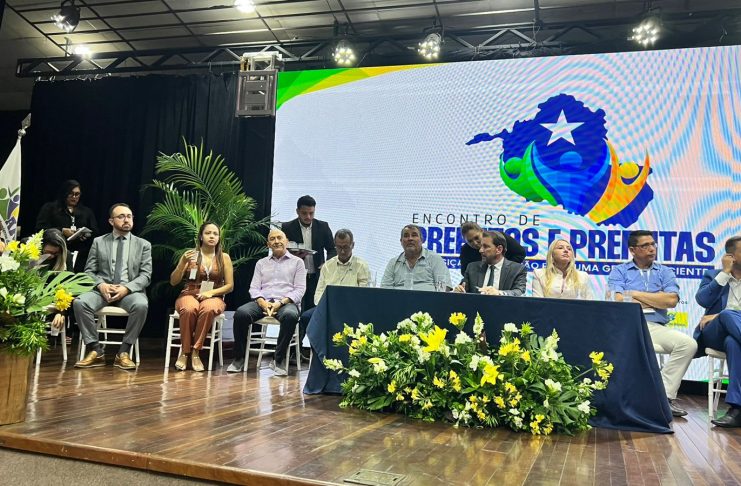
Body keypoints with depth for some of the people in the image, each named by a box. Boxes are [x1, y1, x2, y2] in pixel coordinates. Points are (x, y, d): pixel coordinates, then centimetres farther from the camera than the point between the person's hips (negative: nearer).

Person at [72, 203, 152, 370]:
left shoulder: (143, 244, 10)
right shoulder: (99, 242, 13)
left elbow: (146, 275, 2)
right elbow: (89, 271, 8)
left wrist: (126, 288, -17)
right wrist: (101, 284, -14)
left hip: (130, 291, -1)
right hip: (103, 289, 2)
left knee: (141, 305, -35)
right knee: (79, 302, -29)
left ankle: (123, 352, -22)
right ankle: (96, 351, -18)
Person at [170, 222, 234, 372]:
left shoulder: (224, 257, 6)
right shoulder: (190, 254, 5)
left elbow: (230, 286, 5)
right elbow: (173, 282, 2)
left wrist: (211, 292, -12)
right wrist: (183, 262, -14)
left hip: (213, 297, 0)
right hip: (189, 295, 0)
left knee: (208, 309, -37)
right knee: (189, 309, -37)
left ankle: (195, 352, -25)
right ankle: (184, 352, -21)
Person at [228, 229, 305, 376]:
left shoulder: (297, 262, 13)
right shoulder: (261, 263, 23)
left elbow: (299, 289, 4)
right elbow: (254, 288, 14)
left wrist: (281, 303, -12)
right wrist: (262, 302, -9)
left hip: (286, 302, -3)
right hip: (262, 302, 3)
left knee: (290, 315, -39)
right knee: (241, 313, -29)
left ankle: (279, 360, -25)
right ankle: (239, 358, -14)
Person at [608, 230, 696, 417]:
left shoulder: (665, 272, 19)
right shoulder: (619, 271, 14)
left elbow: (672, 300, -1)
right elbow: (619, 301, -5)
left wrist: (636, 294, 1)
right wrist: (657, 301, 3)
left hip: (656, 327, 3)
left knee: (689, 344, -23)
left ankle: (665, 395, -14)